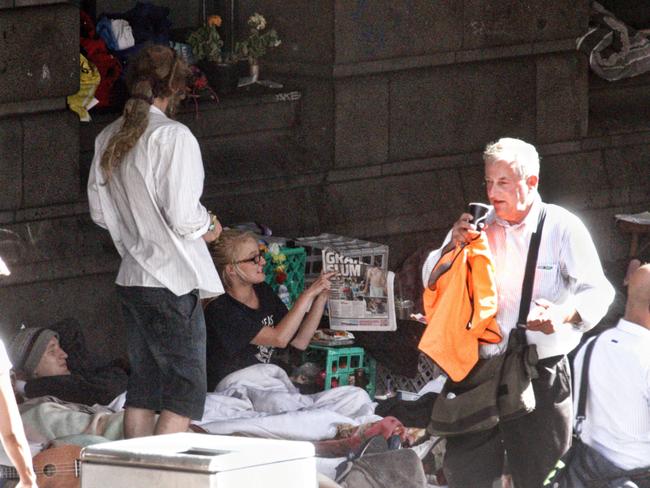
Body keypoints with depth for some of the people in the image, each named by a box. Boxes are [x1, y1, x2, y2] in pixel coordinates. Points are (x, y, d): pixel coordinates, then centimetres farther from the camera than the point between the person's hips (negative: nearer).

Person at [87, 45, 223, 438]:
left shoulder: (109, 138, 9)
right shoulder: (173, 137, -14)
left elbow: (100, 212, 15)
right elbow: (182, 215, -18)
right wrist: (209, 225, 2)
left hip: (131, 279, 8)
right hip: (173, 281, -8)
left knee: (142, 389, 13)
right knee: (186, 393, -4)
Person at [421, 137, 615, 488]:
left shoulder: (562, 228, -3)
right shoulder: (477, 228, 10)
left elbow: (598, 292, -7)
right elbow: (432, 283, 12)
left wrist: (564, 313, -28)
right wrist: (452, 246, -8)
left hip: (542, 376, -4)